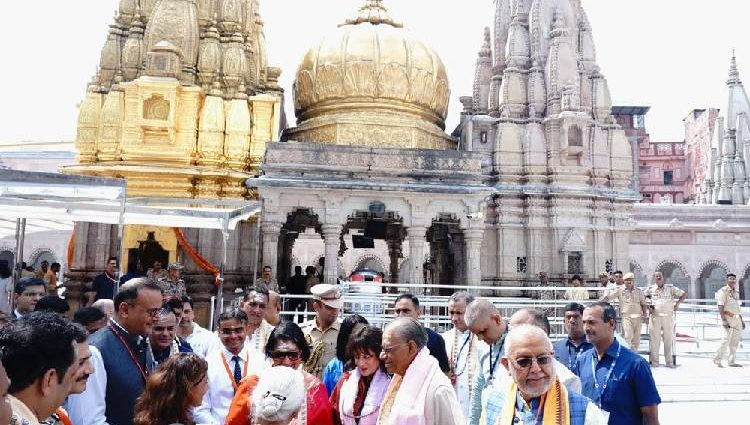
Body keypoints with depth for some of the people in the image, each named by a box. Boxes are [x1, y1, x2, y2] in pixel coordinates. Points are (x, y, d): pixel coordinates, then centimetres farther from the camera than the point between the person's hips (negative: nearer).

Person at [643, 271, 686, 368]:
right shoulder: (650, 289, 6)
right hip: (655, 317, 0)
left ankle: (669, 362, 11)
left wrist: (677, 304, 0)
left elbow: (684, 294, 10)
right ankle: (654, 361, 7)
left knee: (669, 339, 4)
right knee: (655, 339, 1)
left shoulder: (671, 288, 6)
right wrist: (647, 305, 1)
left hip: (668, 317, 1)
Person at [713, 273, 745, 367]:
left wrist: (741, 319, 19)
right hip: (728, 317, -8)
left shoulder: (736, 292, 16)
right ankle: (717, 360, -2)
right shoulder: (723, 291, -9)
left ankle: (732, 361, 18)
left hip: (736, 317, 8)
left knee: (736, 340, 10)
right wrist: (724, 320, -22)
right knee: (726, 339, -11)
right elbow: (720, 307, -15)